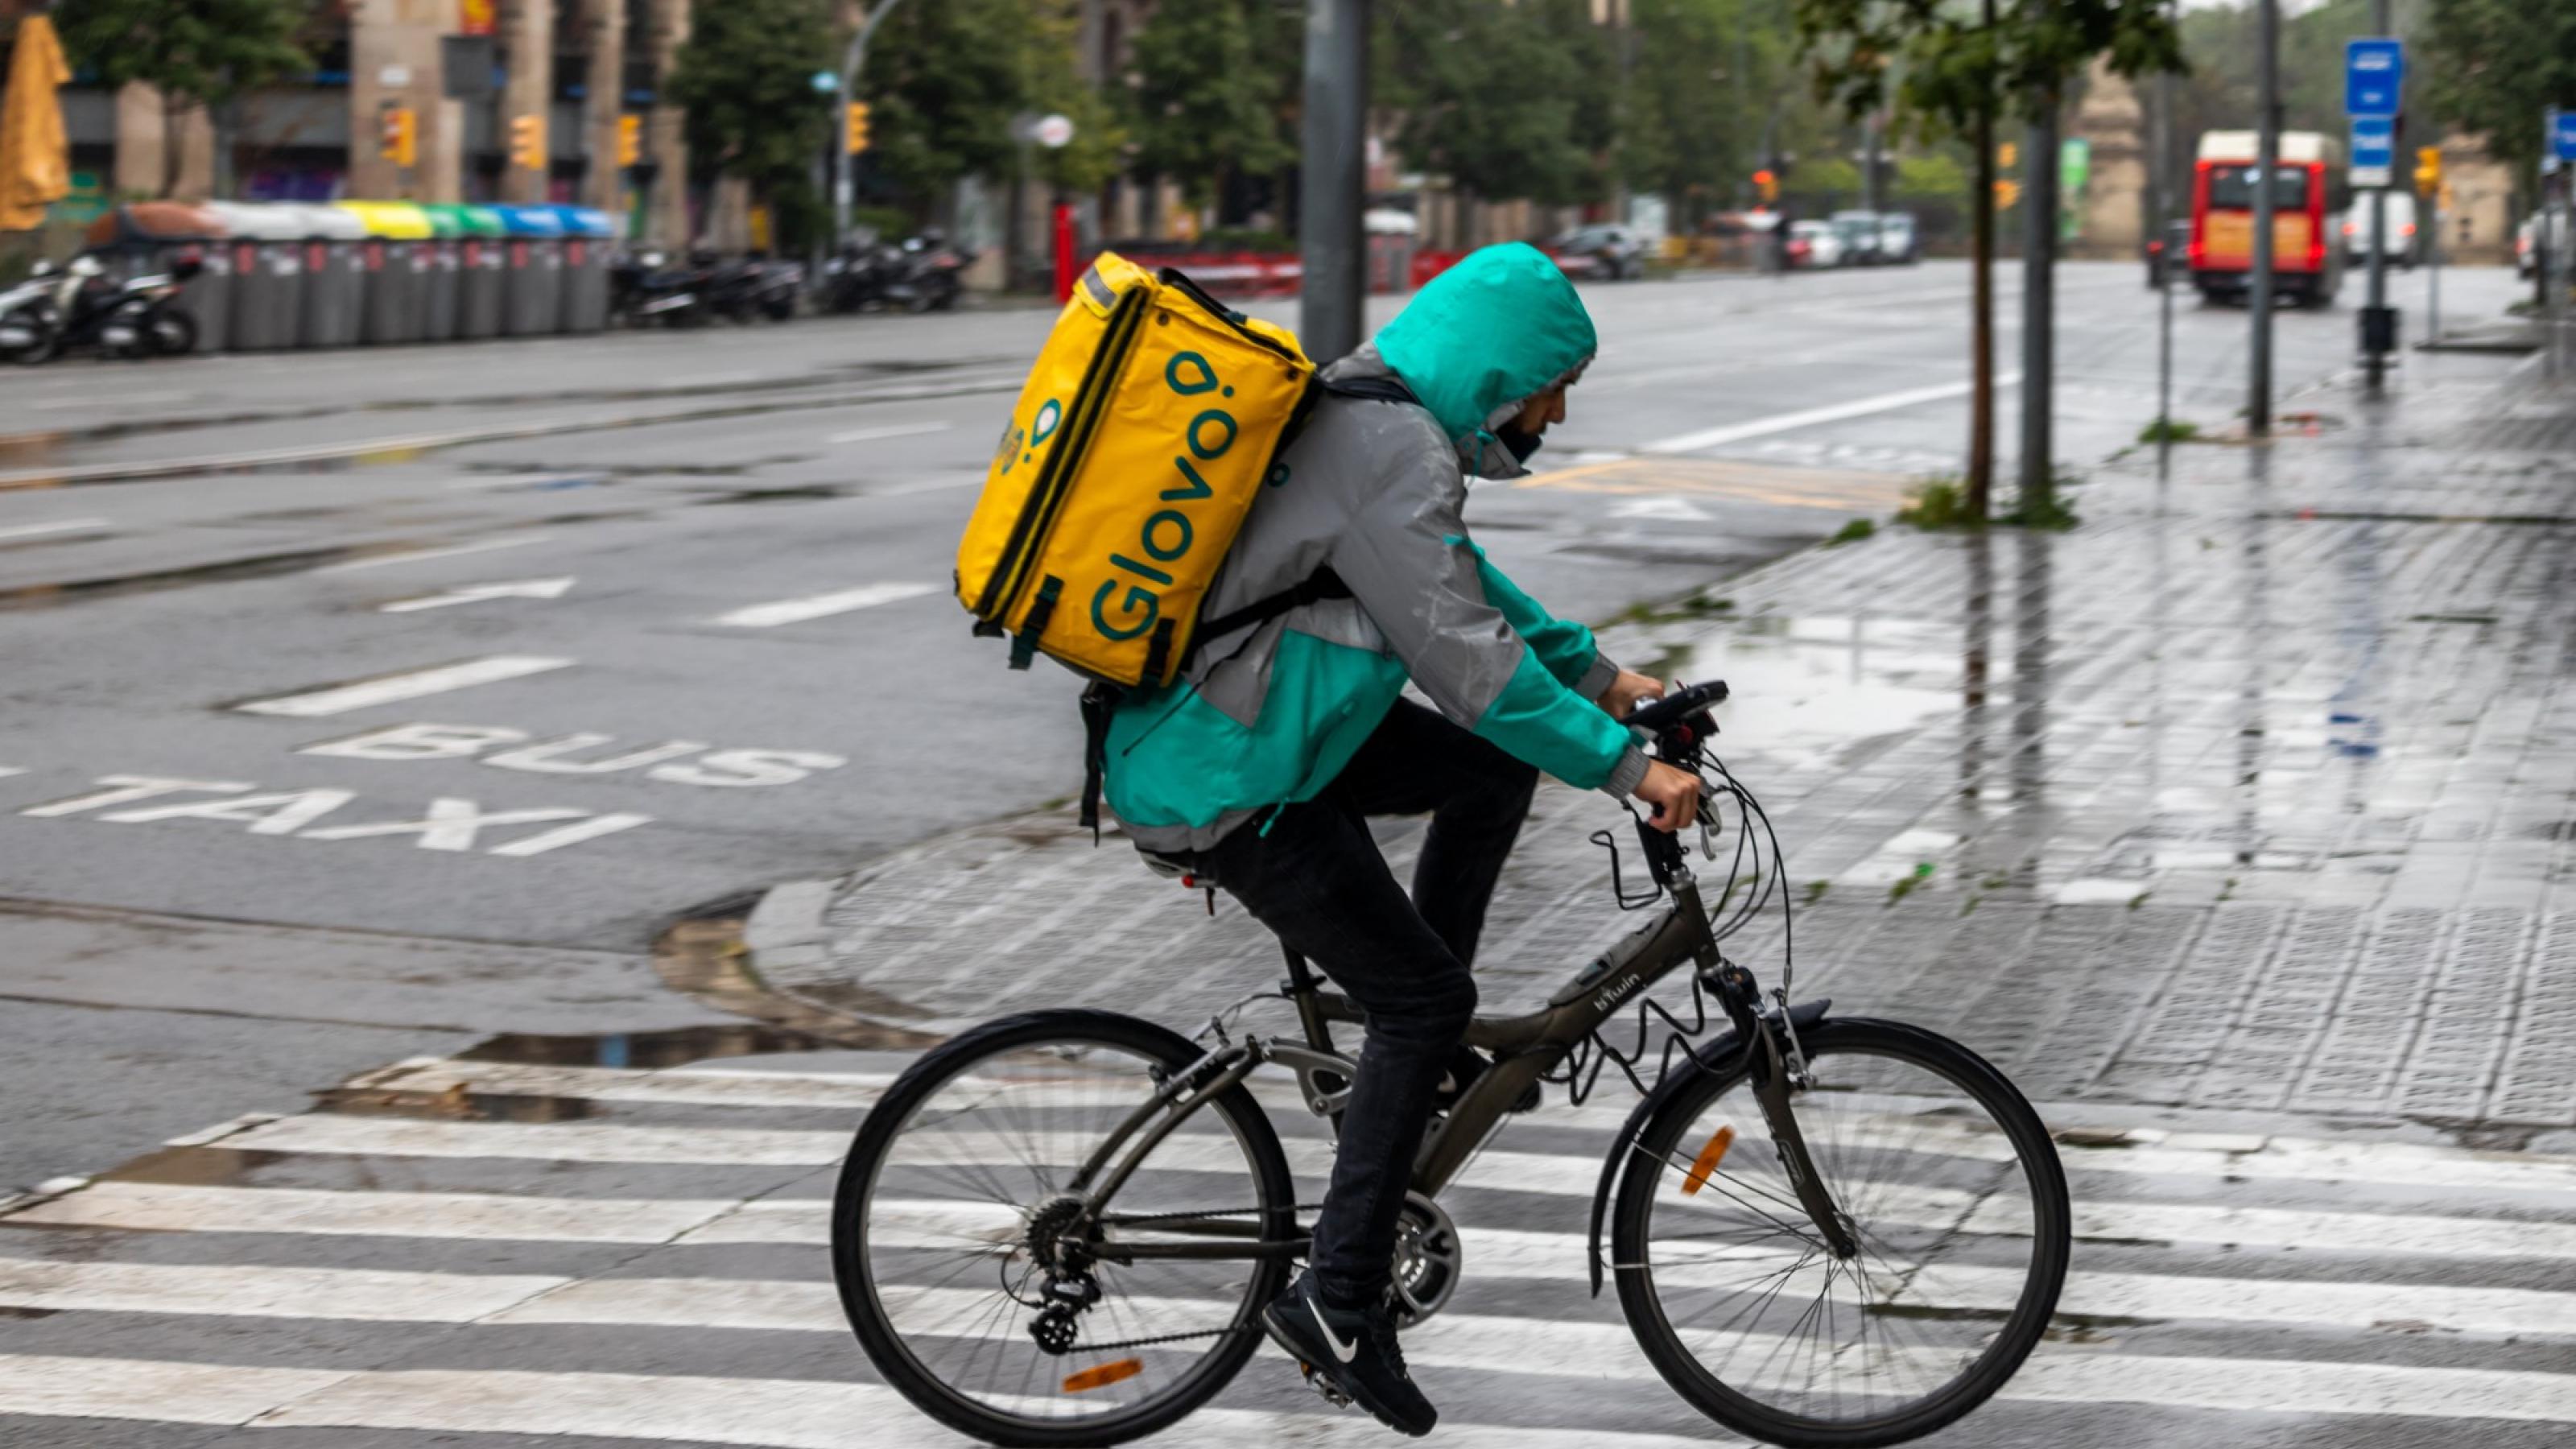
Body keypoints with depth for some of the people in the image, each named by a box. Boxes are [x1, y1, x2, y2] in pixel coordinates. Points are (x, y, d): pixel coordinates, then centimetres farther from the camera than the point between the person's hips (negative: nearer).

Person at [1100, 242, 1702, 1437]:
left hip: (1259, 723, 10)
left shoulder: (1369, 415, 10)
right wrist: (1625, 765, -21)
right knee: (1421, 999, -2)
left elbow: (1462, 578, 24)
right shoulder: (1395, 454, -23)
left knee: (1500, 764, 13)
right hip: (1231, 781, -10)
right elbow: (1466, 656, -25)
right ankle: (1337, 1301, 1)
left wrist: (1594, 673, 23)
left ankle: (1420, 1051, 18)